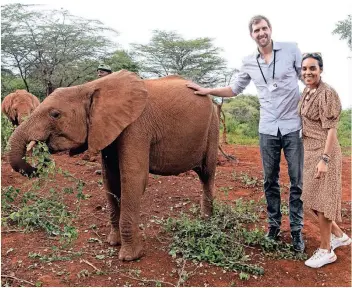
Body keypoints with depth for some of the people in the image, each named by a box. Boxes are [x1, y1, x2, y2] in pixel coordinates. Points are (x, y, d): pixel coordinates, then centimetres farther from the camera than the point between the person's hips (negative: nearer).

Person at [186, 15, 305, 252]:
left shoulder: (291, 50, -2)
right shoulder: (249, 63, 6)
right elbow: (235, 89, 20)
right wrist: (207, 91, 12)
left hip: (293, 127, -2)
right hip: (267, 130, 2)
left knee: (297, 181, 4)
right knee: (270, 181, 9)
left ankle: (297, 230, 16)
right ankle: (273, 226, 23)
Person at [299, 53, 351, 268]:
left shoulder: (327, 93, -16)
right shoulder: (307, 92, 9)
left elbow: (331, 129, -19)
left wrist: (324, 159, -24)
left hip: (323, 152, -9)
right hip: (310, 150, 9)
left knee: (321, 199, 0)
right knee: (314, 198, 16)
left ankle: (326, 251, 16)